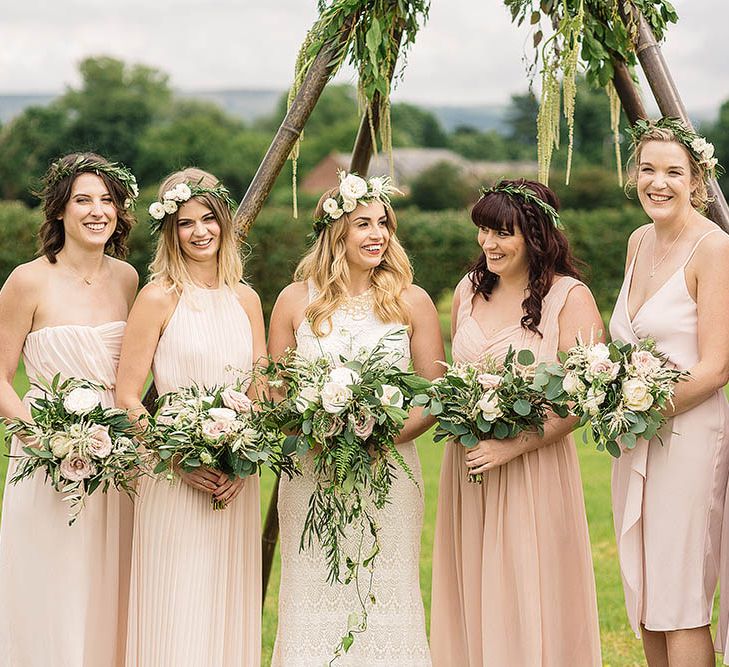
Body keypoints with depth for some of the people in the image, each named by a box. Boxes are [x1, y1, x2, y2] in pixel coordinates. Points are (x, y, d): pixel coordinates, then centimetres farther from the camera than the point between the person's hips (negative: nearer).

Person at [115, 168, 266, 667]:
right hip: (175, 481, -4)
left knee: (229, 612, 10)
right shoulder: (159, 298, -5)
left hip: (237, 480, 5)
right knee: (176, 620, -1)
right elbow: (127, 397, -8)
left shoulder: (246, 299, 9)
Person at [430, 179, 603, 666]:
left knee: (528, 599, -2)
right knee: (472, 597, 8)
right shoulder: (469, 290, 9)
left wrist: (511, 447, -19)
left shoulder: (569, 297, -8)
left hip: (535, 467, -5)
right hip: (467, 464, 5)